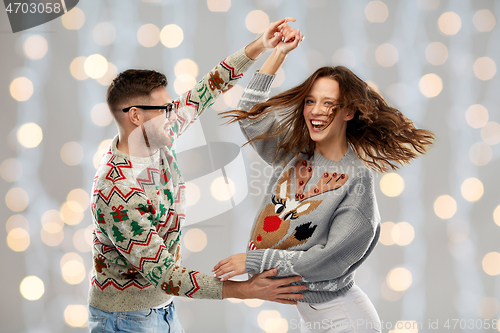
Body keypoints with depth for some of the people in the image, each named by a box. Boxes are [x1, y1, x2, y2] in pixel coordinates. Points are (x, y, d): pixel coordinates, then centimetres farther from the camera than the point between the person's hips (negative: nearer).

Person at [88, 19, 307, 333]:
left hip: (163, 307, 8)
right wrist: (247, 290, -32)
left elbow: (207, 90, 9)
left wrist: (260, 46, 2)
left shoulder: (159, 139, -4)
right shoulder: (115, 192, -29)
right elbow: (161, 273, -30)